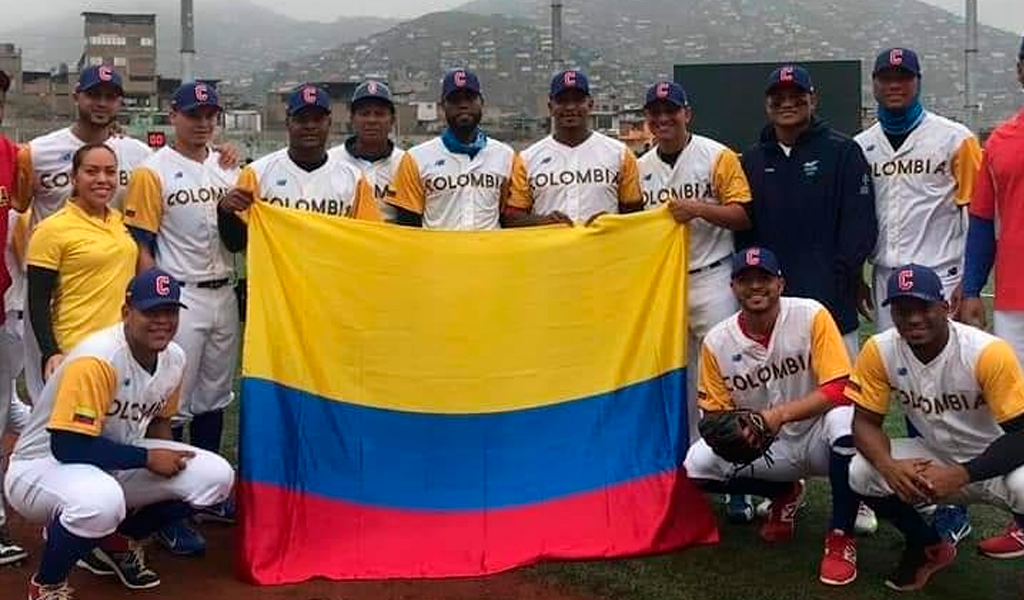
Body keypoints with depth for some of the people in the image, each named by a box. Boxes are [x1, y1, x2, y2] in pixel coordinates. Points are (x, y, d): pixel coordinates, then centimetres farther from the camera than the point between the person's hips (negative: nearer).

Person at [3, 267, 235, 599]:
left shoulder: (174, 358, -3)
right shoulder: (96, 360, -27)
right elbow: (67, 446, -29)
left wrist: (166, 461, -7)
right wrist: (146, 458, -23)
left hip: (116, 463, 8)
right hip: (42, 466, -7)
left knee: (216, 475, -8)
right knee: (100, 500, -42)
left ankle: (117, 542, 14)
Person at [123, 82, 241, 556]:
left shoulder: (228, 167, 11)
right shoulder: (153, 171, -7)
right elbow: (141, 244, -9)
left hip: (224, 295, 6)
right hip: (179, 297, -6)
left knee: (214, 399, 15)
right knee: (173, 405, -3)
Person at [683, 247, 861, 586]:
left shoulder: (811, 316, -16)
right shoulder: (717, 342, -7)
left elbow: (838, 390, -22)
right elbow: (714, 413, 0)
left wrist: (780, 414, -34)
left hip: (817, 438, -3)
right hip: (765, 449, 4)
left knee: (844, 420, -37)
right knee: (698, 464, -18)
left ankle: (841, 538, -15)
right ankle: (784, 494, 13)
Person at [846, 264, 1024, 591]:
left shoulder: (988, 353, -26)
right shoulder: (878, 351, -15)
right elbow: (865, 421, -9)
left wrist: (961, 475, -37)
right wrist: (888, 465, -31)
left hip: (994, 463, -5)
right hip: (935, 458, 5)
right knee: (860, 473, -20)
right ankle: (930, 548, 9)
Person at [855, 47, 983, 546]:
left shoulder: (953, 139, -3)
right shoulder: (861, 146, 9)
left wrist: (970, 281, -10)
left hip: (938, 276, -4)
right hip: (886, 277, 4)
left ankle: (952, 505, 1)